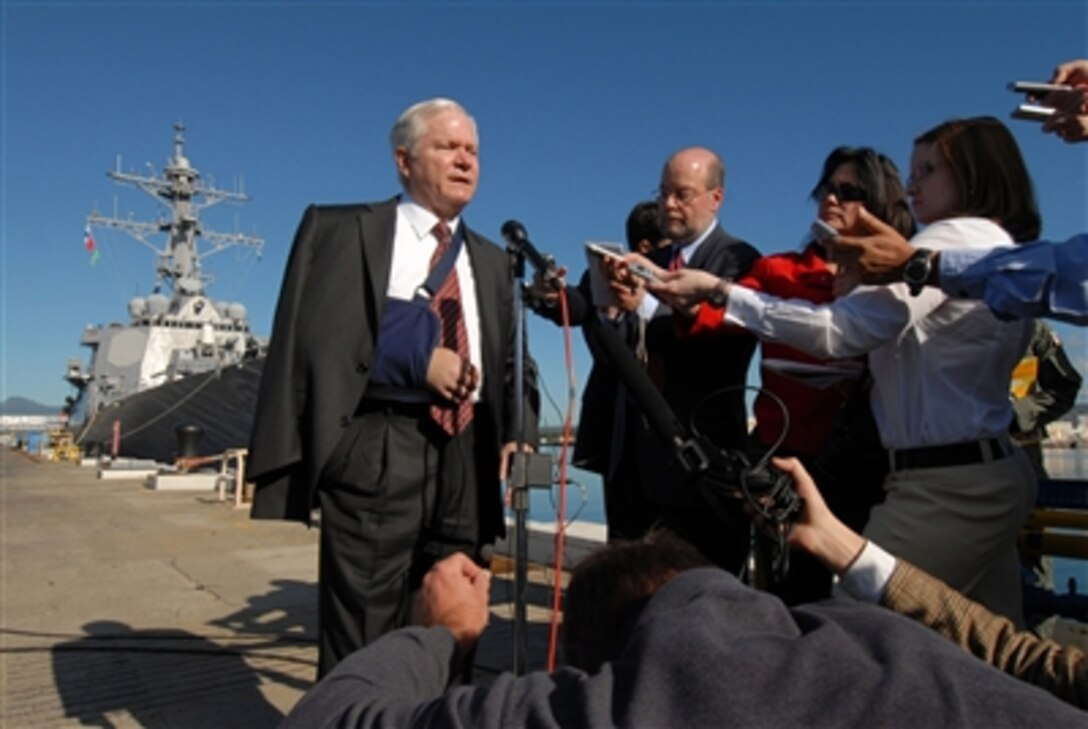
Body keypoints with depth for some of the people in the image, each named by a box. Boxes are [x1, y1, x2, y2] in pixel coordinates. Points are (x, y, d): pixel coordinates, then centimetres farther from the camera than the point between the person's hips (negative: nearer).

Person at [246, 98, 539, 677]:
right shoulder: (342, 229, 4)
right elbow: (311, 335, -7)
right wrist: (418, 357, -14)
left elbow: (508, 360, 18)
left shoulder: (491, 260, 17)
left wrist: (516, 429, 0)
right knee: (360, 641, 2)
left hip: (465, 460, 5)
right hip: (377, 454, -5)